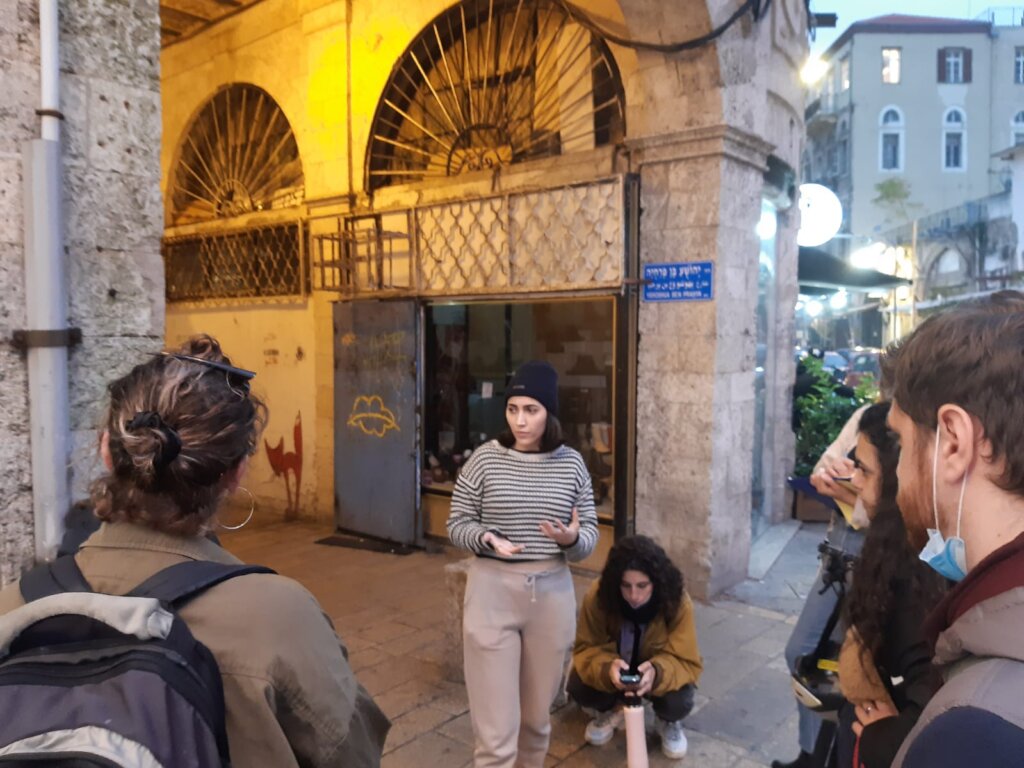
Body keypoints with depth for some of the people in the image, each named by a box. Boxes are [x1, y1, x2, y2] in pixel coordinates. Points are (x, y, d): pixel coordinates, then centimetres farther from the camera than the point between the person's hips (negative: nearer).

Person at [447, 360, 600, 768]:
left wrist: (571, 539, -19)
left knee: (537, 715, 19)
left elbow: (590, 535, 3)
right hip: (493, 592, -2)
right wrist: (487, 538, -20)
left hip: (552, 594, 3)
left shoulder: (572, 463, -1)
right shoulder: (485, 458, -7)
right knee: (495, 727, -1)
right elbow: (457, 524, 0)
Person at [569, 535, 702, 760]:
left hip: (654, 672, 0)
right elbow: (586, 649, -21)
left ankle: (669, 722, 10)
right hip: (616, 672, 1)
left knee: (678, 702, -31)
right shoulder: (598, 596, -29)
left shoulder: (678, 602, -29)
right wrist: (607, 668, -45)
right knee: (578, 687, -26)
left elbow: (686, 662, -26)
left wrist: (657, 672, -49)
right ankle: (611, 709, 11)